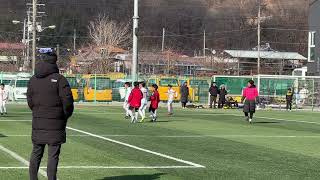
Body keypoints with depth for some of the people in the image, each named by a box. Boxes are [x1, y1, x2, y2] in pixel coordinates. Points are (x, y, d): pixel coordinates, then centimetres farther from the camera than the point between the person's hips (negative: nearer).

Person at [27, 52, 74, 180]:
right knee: (53, 155, 0)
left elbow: (30, 101, 6)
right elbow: (67, 101, -13)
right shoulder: (59, 79, -10)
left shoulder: (33, 80, 5)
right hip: (55, 123, -4)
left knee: (36, 153, 14)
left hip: (38, 122, 4)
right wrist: (66, 116, 3)